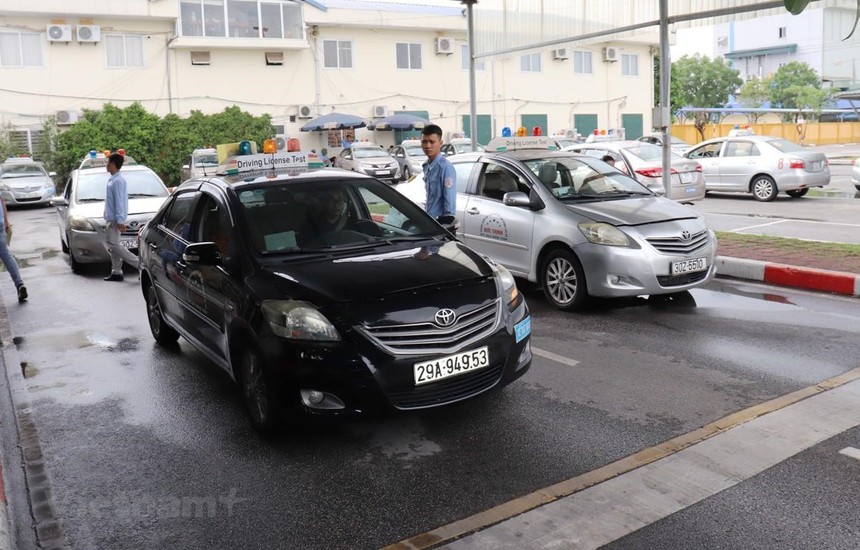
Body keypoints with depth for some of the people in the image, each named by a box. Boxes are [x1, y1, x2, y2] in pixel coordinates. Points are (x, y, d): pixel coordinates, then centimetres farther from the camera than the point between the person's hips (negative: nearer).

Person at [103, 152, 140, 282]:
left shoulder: (117, 180, -17)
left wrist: (120, 220, -24)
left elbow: (119, 201, -22)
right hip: (110, 218, 10)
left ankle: (140, 264, -12)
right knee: (112, 244, 10)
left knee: (113, 245, -11)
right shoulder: (113, 179, 14)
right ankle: (116, 272, 13)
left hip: (115, 219, -10)